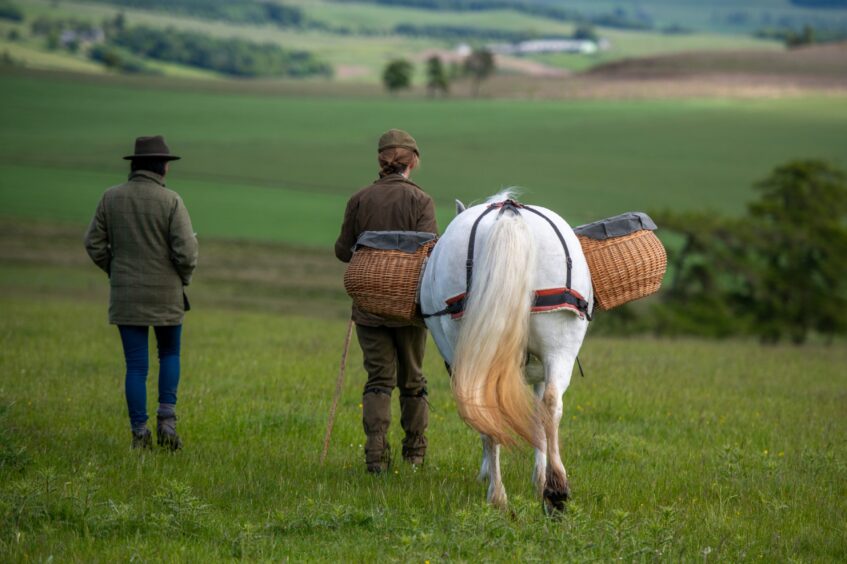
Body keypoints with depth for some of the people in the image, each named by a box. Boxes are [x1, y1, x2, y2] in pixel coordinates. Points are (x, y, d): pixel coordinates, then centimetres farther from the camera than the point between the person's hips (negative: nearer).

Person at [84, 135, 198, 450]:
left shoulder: (111, 197, -1)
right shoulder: (170, 201, -11)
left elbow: (94, 243, 2)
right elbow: (186, 250, -16)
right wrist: (183, 279, 4)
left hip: (125, 296, 2)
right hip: (165, 295, -2)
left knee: (136, 366, 7)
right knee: (169, 355, 19)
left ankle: (139, 434, 3)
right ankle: (166, 419, 4)